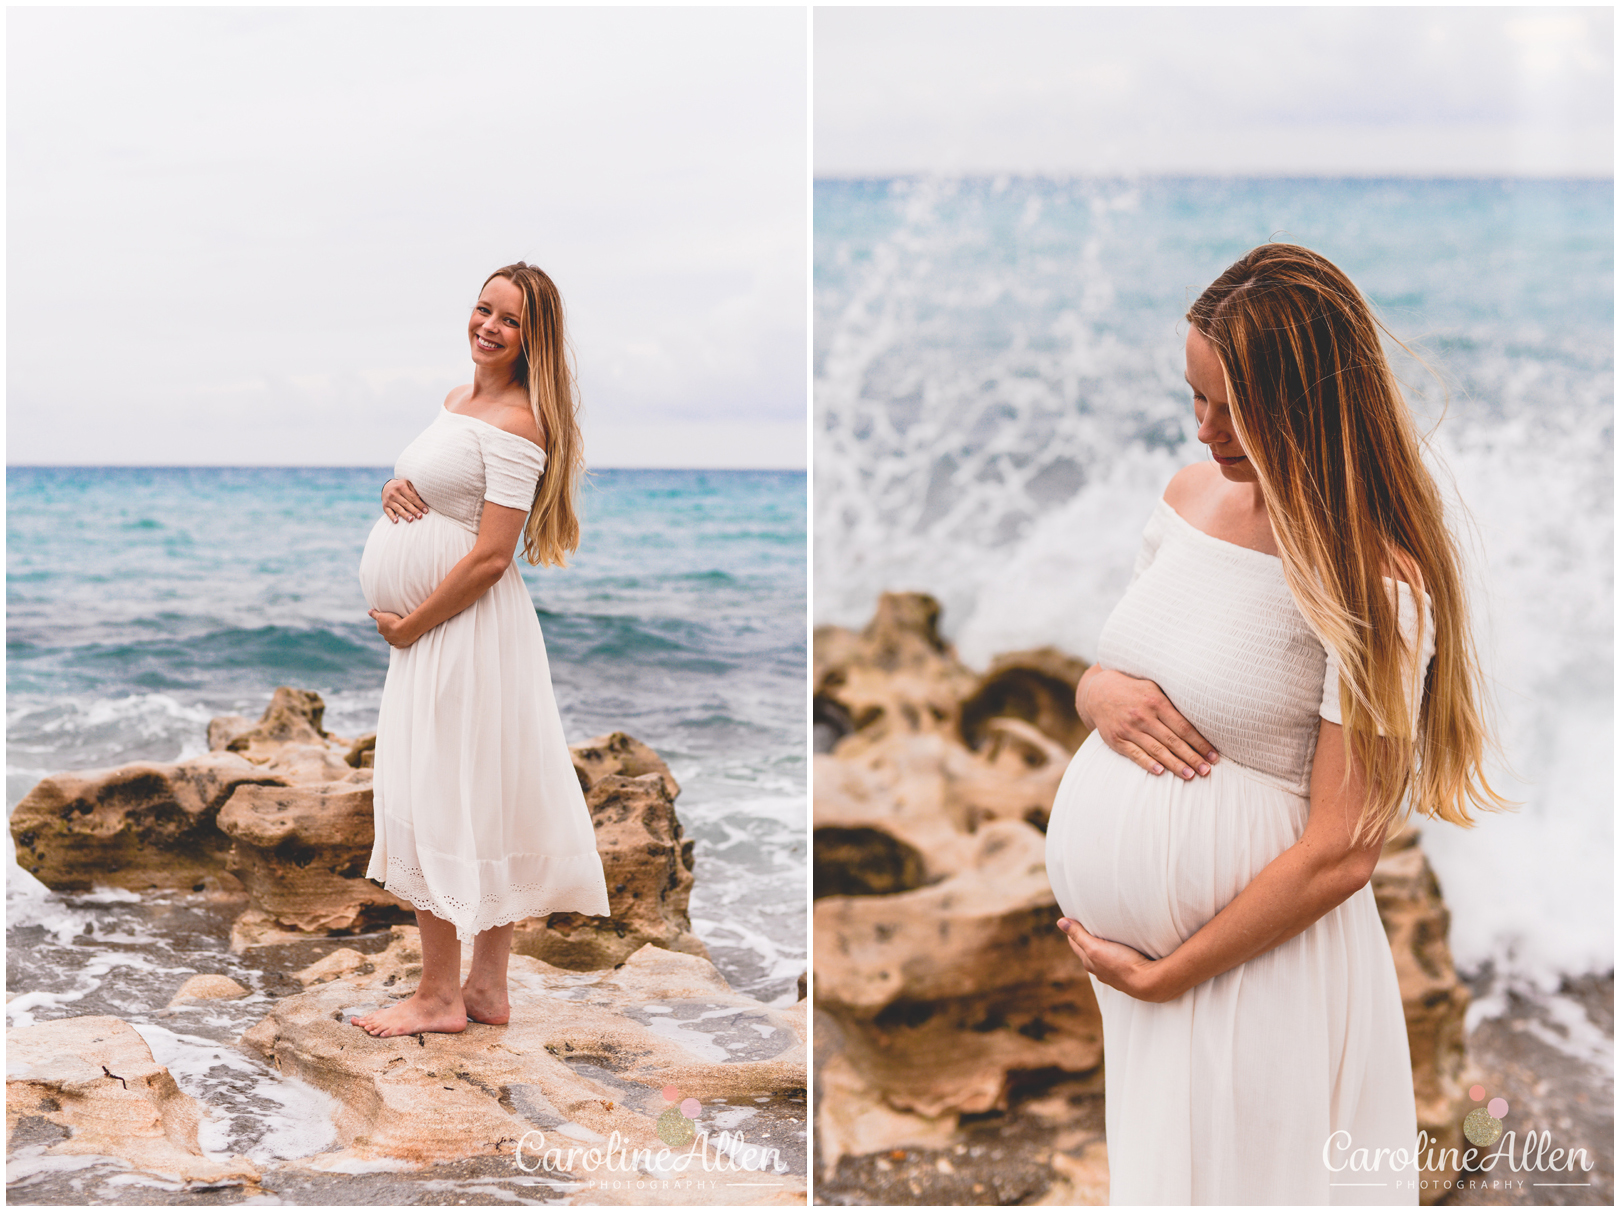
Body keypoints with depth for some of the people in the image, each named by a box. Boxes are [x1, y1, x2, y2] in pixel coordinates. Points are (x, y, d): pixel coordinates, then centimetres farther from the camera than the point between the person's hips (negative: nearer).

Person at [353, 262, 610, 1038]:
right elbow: (434, 494, 26)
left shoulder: (516, 423, -16)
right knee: (485, 805, 11)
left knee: (437, 802, -4)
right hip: (434, 632, 9)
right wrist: (395, 491, 2)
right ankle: (487, 988, 19)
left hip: (469, 631, -9)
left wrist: (408, 625, -14)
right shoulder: (456, 402, 14)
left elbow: (491, 555, -20)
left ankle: (439, 997, 6)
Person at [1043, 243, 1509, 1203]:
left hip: (1255, 967, -6)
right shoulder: (1192, 495, 3)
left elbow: (1340, 854, -19)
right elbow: (1105, 672, 16)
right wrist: (1102, 694, -8)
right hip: (1120, 948, 6)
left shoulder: (1375, 587, -18)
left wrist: (1164, 976, -13)